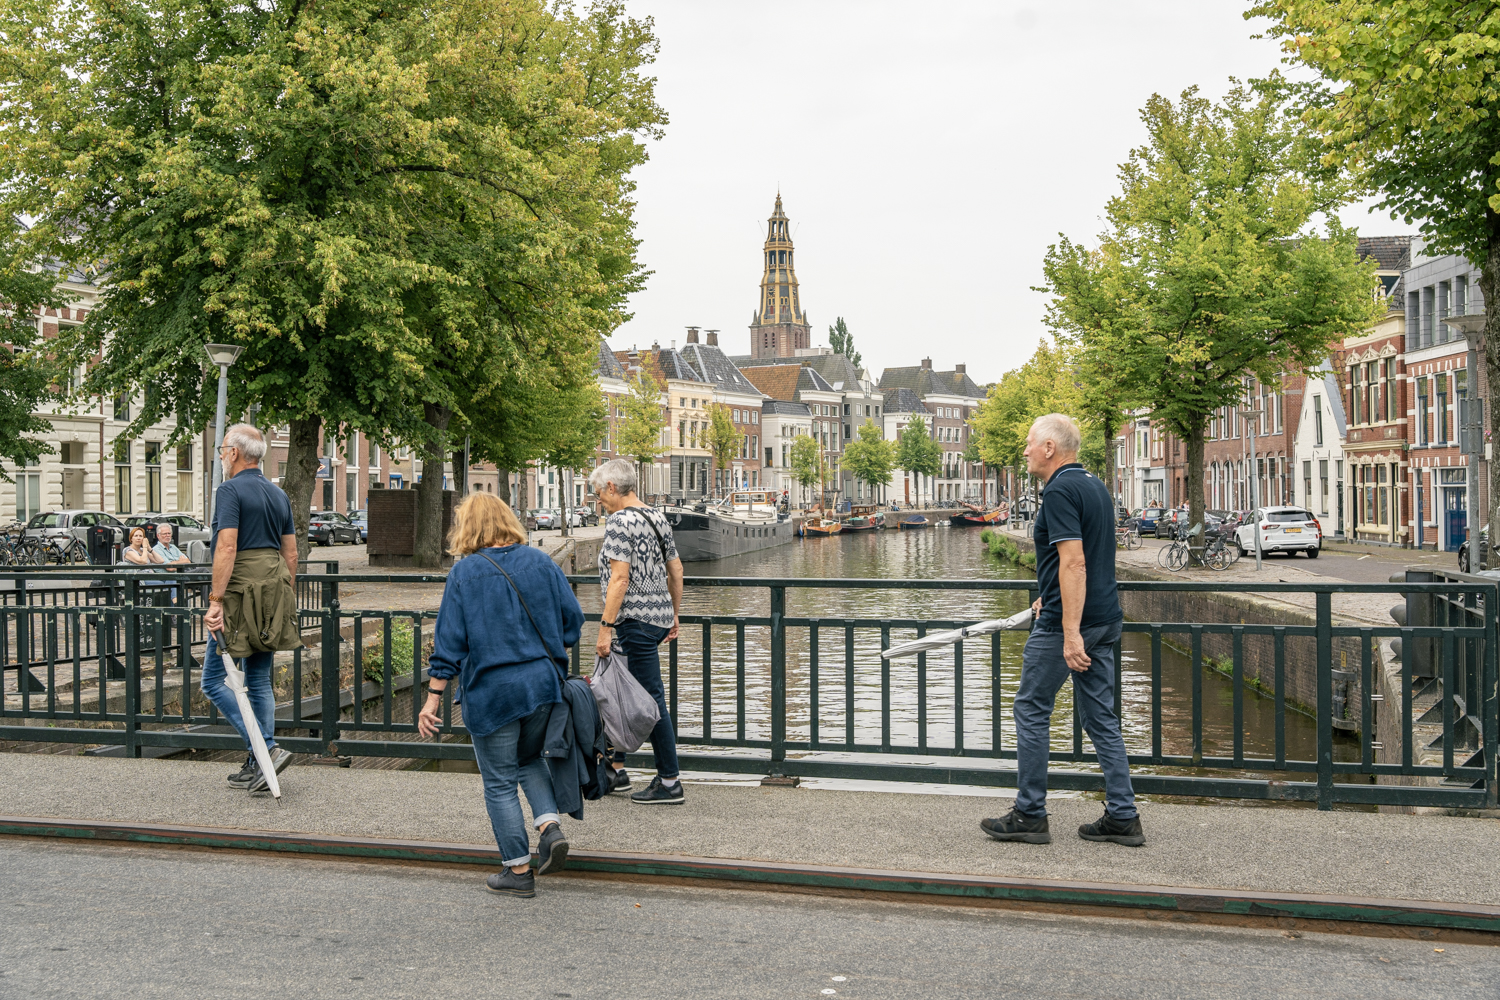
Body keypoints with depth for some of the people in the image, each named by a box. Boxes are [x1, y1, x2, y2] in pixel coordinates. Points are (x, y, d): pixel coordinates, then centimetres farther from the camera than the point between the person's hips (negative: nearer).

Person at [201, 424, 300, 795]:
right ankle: (255, 768, 14)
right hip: (272, 596, 8)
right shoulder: (279, 495, 14)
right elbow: (291, 553, 15)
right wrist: (284, 600, 22)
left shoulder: (231, 490, -9)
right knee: (259, 682, 12)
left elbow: (227, 547, -19)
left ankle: (268, 750, -11)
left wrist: (215, 600, -20)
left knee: (214, 680, 0)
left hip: (240, 594, -8)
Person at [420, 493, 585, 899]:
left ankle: (518, 871, 13)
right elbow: (573, 619, 5)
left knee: (500, 782, 8)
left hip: (492, 691, -4)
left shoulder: (465, 571, -7)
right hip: (543, 684, 4)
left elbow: (449, 640, -8)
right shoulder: (540, 561, 3)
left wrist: (433, 697, -4)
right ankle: (551, 826, 5)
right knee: (530, 760, 26)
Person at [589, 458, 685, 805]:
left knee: (651, 700, -4)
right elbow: (676, 569, 18)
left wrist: (605, 627, -20)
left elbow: (619, 578, -20)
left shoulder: (620, 520, -13)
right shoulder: (657, 517, 14)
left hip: (635, 620, -9)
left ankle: (670, 783, 1)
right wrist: (674, 615, 25)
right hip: (658, 617, 9)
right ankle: (616, 769, 23)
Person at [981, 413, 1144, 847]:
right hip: (1104, 618, 9)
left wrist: (1070, 632, -27)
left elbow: (1073, 563, -24)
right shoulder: (1094, 486, 15)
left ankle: (1029, 815, 8)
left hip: (1068, 621, -9)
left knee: (1031, 710, 2)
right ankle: (1123, 817, 10)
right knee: (1100, 715, 11)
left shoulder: (1060, 491, -16)